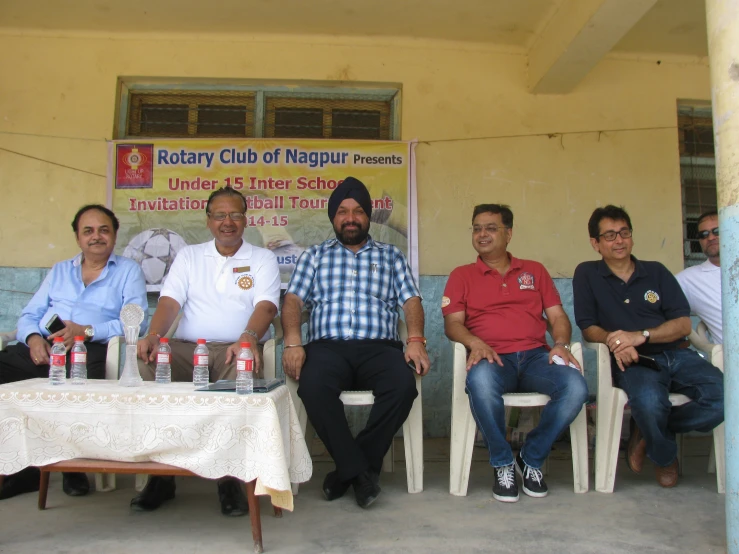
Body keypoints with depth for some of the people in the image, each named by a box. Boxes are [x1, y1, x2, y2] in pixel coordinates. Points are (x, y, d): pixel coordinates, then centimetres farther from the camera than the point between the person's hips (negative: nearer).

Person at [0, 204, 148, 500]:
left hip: (90, 350, -4)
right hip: (42, 348, 5)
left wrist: (87, 330, -15)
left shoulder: (128, 270, 13)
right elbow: (29, 315, 20)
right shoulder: (59, 270, 28)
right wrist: (33, 337, -4)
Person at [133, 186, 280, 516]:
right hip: (187, 348, 2)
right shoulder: (189, 256, 20)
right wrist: (154, 335, -14)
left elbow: (265, 305, -4)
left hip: (236, 349, -2)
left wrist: (248, 337, -26)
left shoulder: (262, 259, 12)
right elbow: (170, 301, 8)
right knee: (149, 362, -29)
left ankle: (230, 477, -20)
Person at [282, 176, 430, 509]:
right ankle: (360, 471, -18)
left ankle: (348, 470, -14)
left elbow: (411, 301, 11)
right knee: (313, 387, -34)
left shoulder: (390, 256, 22)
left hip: (379, 347, 1)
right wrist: (292, 341, -11)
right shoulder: (315, 256, 22)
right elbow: (293, 300, 9)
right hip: (327, 346, 0)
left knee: (403, 385, -32)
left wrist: (415, 340, -10)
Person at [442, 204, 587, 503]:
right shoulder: (462, 275, 16)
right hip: (492, 358, -2)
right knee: (480, 381, -39)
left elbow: (557, 316, 16)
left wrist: (561, 343, -6)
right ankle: (503, 463, -12)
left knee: (576, 387, -29)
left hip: (535, 356, 2)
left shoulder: (535, 270, 22)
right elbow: (452, 323, 5)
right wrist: (475, 343, -16)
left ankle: (531, 458, -3)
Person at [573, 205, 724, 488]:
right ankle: (664, 457, 0)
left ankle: (647, 432, 0)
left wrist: (640, 335, -14)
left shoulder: (657, 272, 14)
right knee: (649, 401, -37)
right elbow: (589, 328, 4)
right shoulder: (586, 274, 9)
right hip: (634, 361, -3)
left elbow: (683, 324, 5)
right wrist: (615, 341, -18)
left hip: (676, 355, 3)